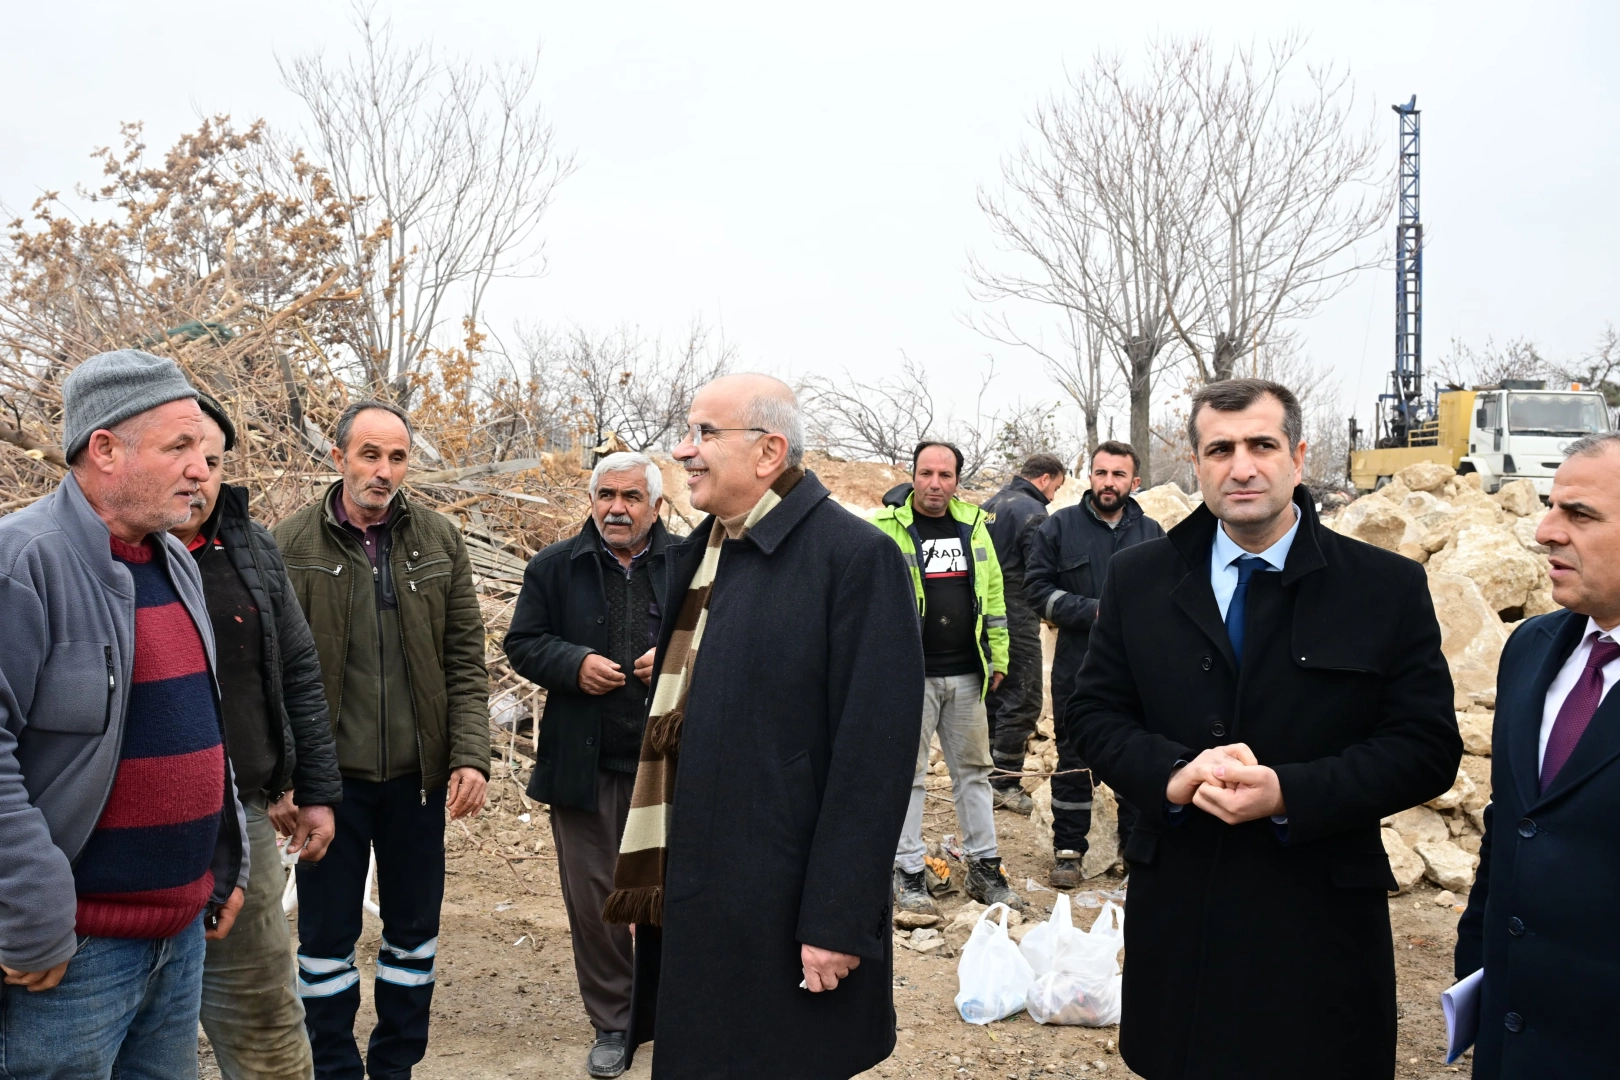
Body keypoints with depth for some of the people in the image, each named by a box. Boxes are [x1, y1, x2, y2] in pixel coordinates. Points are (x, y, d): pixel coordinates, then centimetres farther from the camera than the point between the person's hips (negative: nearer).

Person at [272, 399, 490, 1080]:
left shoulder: (439, 541, 2)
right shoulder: (291, 545, -5)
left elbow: (465, 661, 2)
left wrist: (470, 756, -6)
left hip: (416, 772, 2)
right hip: (329, 773, -2)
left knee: (414, 930, 14)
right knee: (326, 934, 11)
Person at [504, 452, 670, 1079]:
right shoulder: (554, 568, 5)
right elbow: (522, 644, 5)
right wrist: (574, 663, -13)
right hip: (584, 764, 1)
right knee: (592, 897, 8)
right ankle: (611, 1023, 23)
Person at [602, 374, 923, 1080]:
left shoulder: (853, 556, -14)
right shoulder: (696, 555, 10)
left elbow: (873, 754, -17)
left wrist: (837, 921, -18)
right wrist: (652, 882, 13)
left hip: (785, 916, -7)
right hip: (688, 905, 7)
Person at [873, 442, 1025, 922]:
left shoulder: (973, 525, 9)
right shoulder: (886, 528, -5)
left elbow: (992, 597, 14)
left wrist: (998, 658, 11)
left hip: (966, 674, 5)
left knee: (974, 770, 12)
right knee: (908, 773, 3)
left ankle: (984, 867, 23)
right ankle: (908, 874, 13)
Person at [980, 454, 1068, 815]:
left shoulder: (991, 504, 12)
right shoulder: (1032, 512, -13)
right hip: (1017, 621, -9)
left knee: (992, 695, 15)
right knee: (1023, 701, -2)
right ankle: (1004, 782, 1)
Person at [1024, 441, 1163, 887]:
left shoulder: (1151, 533, 7)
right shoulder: (1060, 527, -1)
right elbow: (1038, 587, -4)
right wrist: (1091, 612, -15)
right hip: (1078, 668, -2)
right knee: (1074, 761, 7)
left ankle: (1138, 846, 26)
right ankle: (1068, 850, 18)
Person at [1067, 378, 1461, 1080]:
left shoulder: (1390, 588, -4)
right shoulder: (1137, 579, 3)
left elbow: (1427, 747, -6)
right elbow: (1094, 713, 4)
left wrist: (1289, 792, -21)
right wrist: (1171, 773, -17)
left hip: (1319, 922, -2)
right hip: (1174, 912, 2)